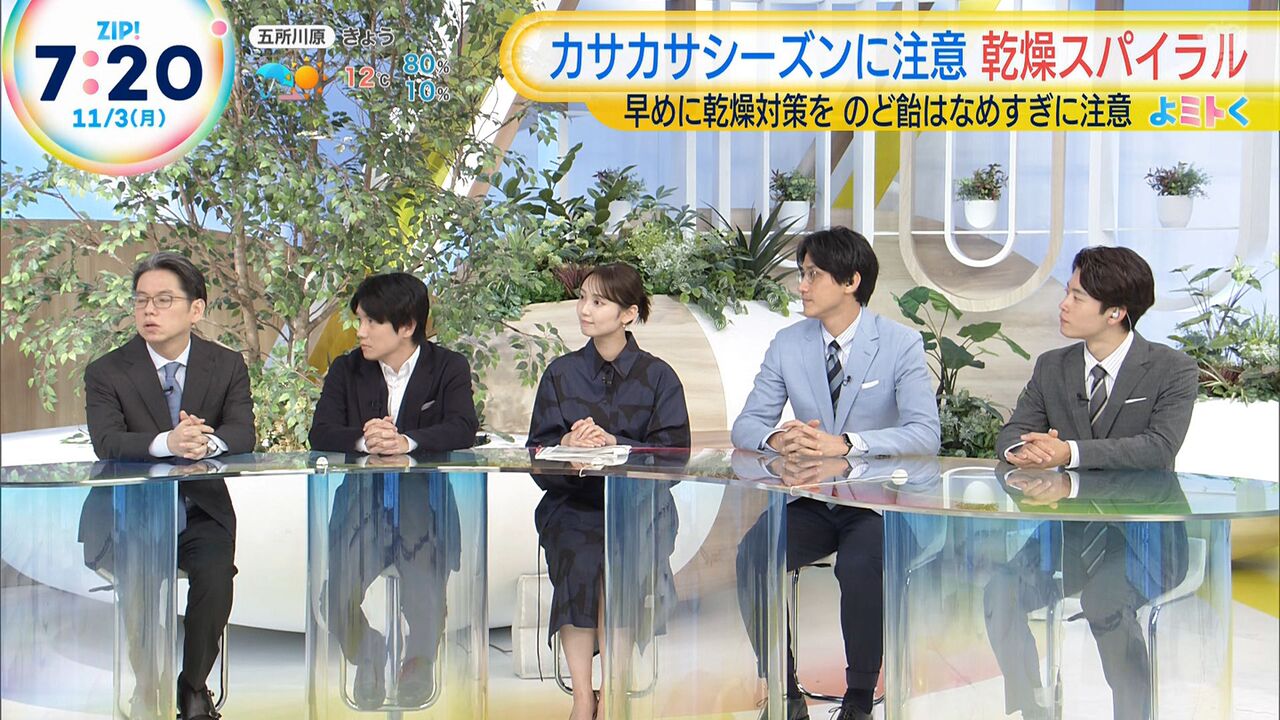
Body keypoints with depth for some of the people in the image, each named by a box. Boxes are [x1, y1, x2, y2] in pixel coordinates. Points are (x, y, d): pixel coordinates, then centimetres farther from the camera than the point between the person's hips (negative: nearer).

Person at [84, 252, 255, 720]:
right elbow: (107, 443, -17)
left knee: (216, 577, -25)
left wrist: (207, 442, -32)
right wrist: (167, 443, -35)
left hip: (203, 511, 1)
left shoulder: (227, 366, 5)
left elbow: (243, 434, -8)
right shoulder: (106, 373, -1)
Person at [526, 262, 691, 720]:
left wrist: (614, 444, -18)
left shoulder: (658, 377, 7)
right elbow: (538, 456, 7)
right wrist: (568, 446, -16)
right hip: (574, 505, 1)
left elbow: (673, 455, -3)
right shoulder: (560, 374, 13)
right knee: (579, 557, -29)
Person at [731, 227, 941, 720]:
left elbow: (926, 435, -17)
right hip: (810, 499, 4)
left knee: (860, 566, -34)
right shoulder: (787, 345, 6)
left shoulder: (900, 345, -6)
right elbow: (746, 424, 6)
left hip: (877, 500, -4)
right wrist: (776, 438, -20)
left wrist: (844, 444, -31)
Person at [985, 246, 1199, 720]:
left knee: (1105, 601, -34)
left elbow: (1160, 448, -20)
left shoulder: (1172, 370, -5)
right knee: (1000, 595, -20)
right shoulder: (1052, 367, 10)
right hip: (1068, 531, 5)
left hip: (1144, 534, -5)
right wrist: (1023, 450, -21)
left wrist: (1071, 453, -29)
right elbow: (1012, 432, 6)